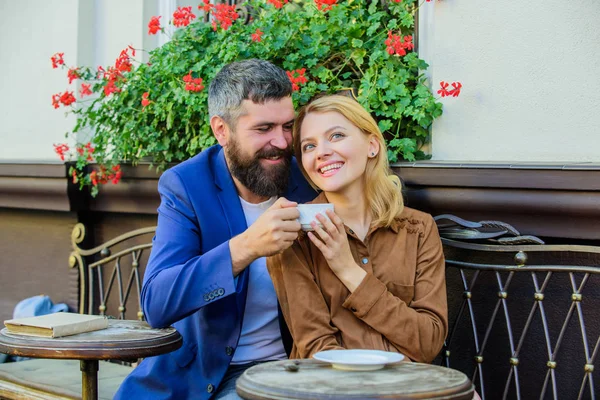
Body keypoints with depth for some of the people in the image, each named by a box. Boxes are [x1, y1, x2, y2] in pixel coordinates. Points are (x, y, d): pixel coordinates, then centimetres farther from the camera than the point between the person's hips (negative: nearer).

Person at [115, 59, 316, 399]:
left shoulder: (309, 181, -5)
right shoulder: (185, 186, -10)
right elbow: (156, 304, -22)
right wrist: (245, 247, -34)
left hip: (286, 368, -1)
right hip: (199, 370, 1)